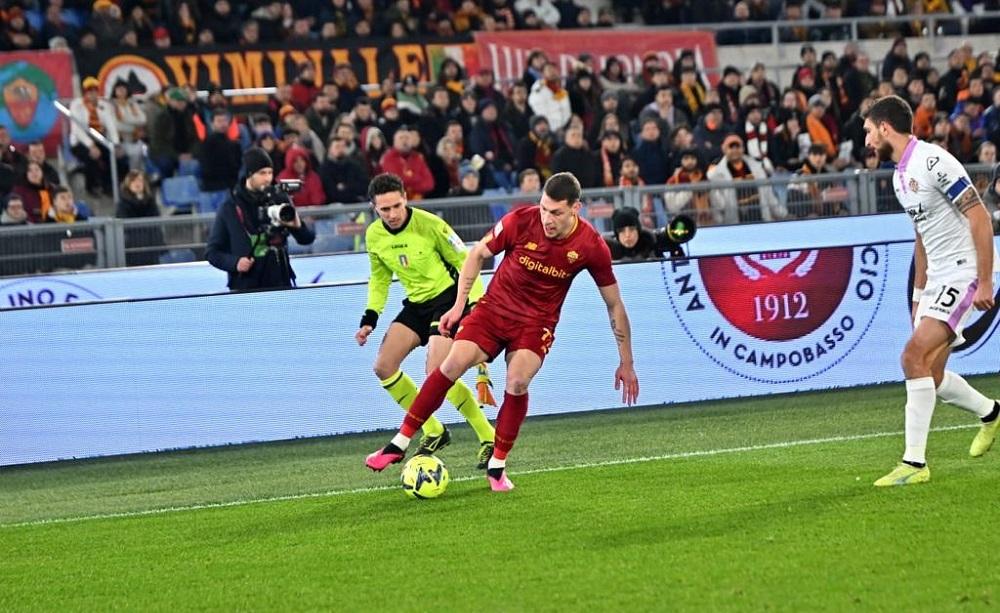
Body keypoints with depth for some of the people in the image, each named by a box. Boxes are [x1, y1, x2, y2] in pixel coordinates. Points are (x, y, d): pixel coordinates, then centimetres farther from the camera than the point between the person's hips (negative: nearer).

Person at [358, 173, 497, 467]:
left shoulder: (429, 225, -21)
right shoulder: (374, 236, -3)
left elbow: (465, 262, -12)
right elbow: (380, 278, 14)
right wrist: (370, 318, 4)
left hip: (448, 297, -7)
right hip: (416, 304, 7)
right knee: (383, 367, -3)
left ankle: (489, 439, -9)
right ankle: (434, 432, 11)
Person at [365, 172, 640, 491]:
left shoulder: (591, 246, -16)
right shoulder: (520, 221, -18)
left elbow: (614, 304, -3)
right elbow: (478, 253, 1)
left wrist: (626, 363, 0)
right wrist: (459, 305, -1)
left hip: (537, 322, 0)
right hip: (495, 307, 1)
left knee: (517, 381, -25)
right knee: (454, 363, -19)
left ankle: (497, 466, -5)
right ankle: (399, 444, -10)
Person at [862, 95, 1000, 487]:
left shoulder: (933, 161, -17)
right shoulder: (900, 176, 13)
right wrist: (919, 293, 23)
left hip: (964, 274, -9)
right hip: (937, 279, 9)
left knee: (915, 356, -20)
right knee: (931, 375, 9)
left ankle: (914, 462, -18)